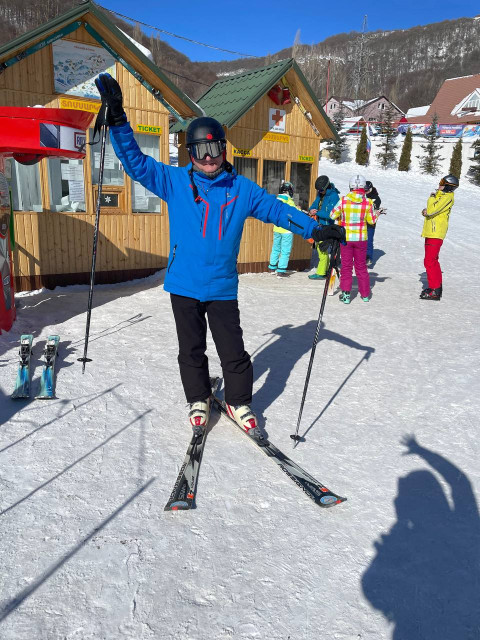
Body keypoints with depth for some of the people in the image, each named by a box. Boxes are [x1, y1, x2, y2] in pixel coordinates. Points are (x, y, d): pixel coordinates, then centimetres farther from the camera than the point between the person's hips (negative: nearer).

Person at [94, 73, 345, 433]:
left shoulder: (241, 189, 2)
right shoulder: (175, 181, 0)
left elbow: (276, 209, 9)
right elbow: (136, 163, -1)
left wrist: (315, 230, 5)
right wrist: (117, 120, -12)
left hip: (223, 288, 0)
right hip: (184, 286, 1)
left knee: (233, 352, 4)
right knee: (191, 351, 13)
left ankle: (239, 403, 27)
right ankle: (199, 400, 34)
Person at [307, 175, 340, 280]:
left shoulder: (334, 196, -16)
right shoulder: (321, 194, 9)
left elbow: (330, 214, -23)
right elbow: (314, 204, 17)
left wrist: (317, 212, -19)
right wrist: (311, 210, -7)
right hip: (319, 225, 9)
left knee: (322, 249, -8)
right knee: (319, 247, 14)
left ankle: (321, 273, -1)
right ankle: (326, 269, 26)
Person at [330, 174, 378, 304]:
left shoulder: (343, 200, -11)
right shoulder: (368, 202, -8)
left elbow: (333, 216, -3)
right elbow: (372, 221, 1)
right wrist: (377, 214, 21)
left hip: (346, 238, -1)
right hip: (361, 238, 1)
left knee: (346, 266, 9)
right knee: (361, 266, 15)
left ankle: (345, 294, 3)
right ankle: (365, 294, 24)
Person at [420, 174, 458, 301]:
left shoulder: (447, 197, -14)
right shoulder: (441, 195, 17)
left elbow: (431, 210, -24)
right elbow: (430, 211, 18)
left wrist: (432, 197, -7)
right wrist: (425, 211, -5)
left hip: (436, 234, -10)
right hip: (431, 233, 10)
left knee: (429, 261, -11)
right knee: (433, 260, 18)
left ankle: (435, 291, -8)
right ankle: (437, 286, 28)